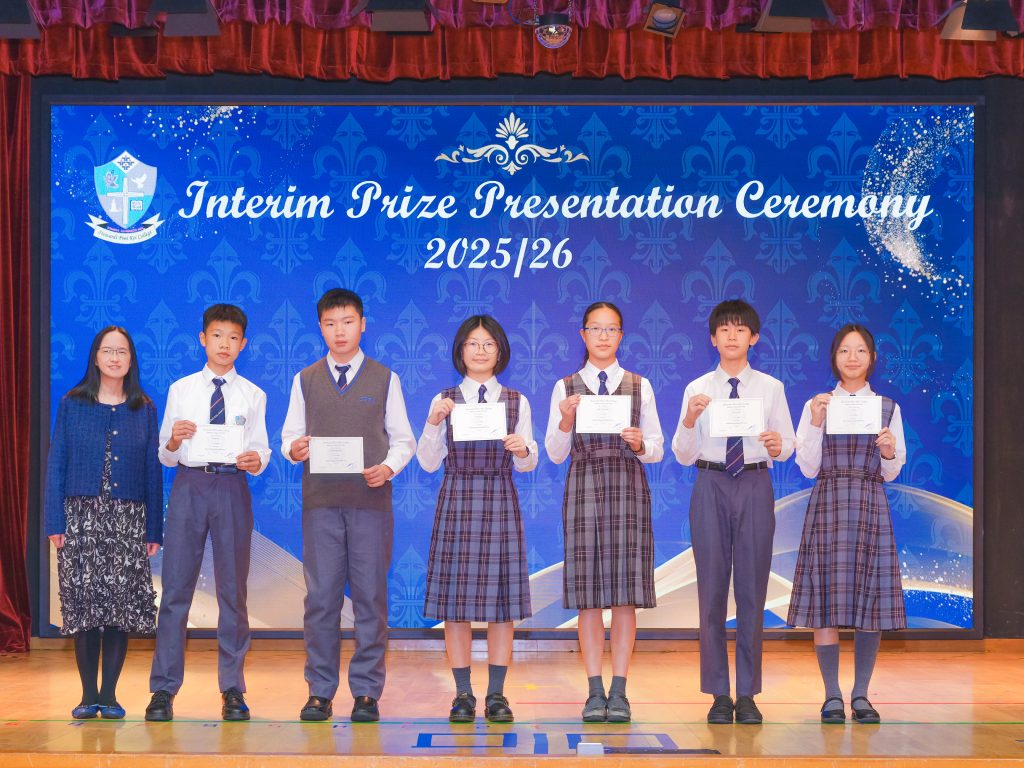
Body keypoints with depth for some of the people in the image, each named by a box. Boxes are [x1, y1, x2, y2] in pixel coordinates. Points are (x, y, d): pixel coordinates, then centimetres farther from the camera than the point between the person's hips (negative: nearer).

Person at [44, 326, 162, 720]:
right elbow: (56, 464, 4)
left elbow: (153, 470, 8)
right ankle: (88, 694, 6)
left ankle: (109, 693, 5)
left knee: (121, 606, -2)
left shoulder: (144, 409, 8)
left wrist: (154, 529, 3)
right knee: (83, 605, -2)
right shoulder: (72, 405, 5)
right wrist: (55, 521, -4)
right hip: (81, 516, -1)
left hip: (128, 520, 1)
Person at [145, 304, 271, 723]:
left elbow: (261, 449, 4)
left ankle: (232, 691, 12)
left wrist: (255, 460, -18)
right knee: (176, 588, -2)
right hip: (189, 485, 0)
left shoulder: (252, 395, 10)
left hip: (232, 487, 0)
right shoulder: (180, 390, 10)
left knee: (232, 590, 5)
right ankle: (163, 690, 4)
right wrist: (174, 441, -15)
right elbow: (166, 456, 7)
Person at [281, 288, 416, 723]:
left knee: (370, 597, 0)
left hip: (371, 501, -1)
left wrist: (389, 467, -10)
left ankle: (367, 693, 7)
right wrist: (294, 449, -12)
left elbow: (403, 439, 8)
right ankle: (320, 691, 9)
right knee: (321, 597, 0)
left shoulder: (384, 380, 9)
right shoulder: (305, 381, 12)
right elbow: (289, 436, 10)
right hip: (320, 502, 1)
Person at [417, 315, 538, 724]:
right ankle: (463, 694, 7)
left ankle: (496, 694, 8)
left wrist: (522, 450, -17)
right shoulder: (444, 401, 6)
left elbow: (528, 465, 5)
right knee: (455, 600, -1)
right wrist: (433, 423, -12)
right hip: (457, 500, 0)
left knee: (501, 599, 1)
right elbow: (428, 463, 2)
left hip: (500, 500, 0)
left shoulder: (516, 402, 7)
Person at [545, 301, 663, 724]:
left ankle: (619, 691, 2)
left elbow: (656, 450, 8)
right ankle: (595, 692, 4)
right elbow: (555, 454, 5)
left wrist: (640, 444, -13)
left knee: (626, 592, -2)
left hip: (629, 487, 0)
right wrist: (565, 422, -12)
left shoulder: (639, 386, 9)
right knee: (588, 593, -1)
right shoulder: (566, 388, 7)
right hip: (583, 485, 0)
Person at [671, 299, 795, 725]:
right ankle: (719, 694, 13)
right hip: (711, 486, 0)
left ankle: (747, 695, 14)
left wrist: (777, 445, -20)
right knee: (712, 589, 3)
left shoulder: (771, 388, 3)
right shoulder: (697, 389, 2)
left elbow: (788, 444, 3)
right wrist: (689, 421, -17)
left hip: (755, 486, 0)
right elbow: (683, 455, 0)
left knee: (752, 589, 4)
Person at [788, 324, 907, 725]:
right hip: (828, 504, -1)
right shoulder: (817, 405, 6)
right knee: (826, 599, -4)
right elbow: (809, 468, 0)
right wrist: (816, 422, -10)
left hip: (871, 506, 1)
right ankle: (832, 696, 3)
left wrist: (889, 452, -14)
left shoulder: (888, 408, 9)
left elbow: (892, 473, 6)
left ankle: (861, 695, 10)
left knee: (871, 598, 1)